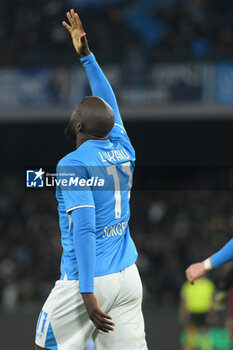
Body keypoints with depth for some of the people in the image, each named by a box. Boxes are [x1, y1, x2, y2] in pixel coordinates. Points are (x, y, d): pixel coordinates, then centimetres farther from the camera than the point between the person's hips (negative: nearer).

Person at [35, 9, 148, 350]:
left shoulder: (73, 164, -10)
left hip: (88, 280, -6)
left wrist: (87, 293, -22)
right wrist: (86, 55, 36)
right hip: (128, 277, 6)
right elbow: (108, 101, 27)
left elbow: (84, 228, -19)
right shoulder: (124, 150, 9)